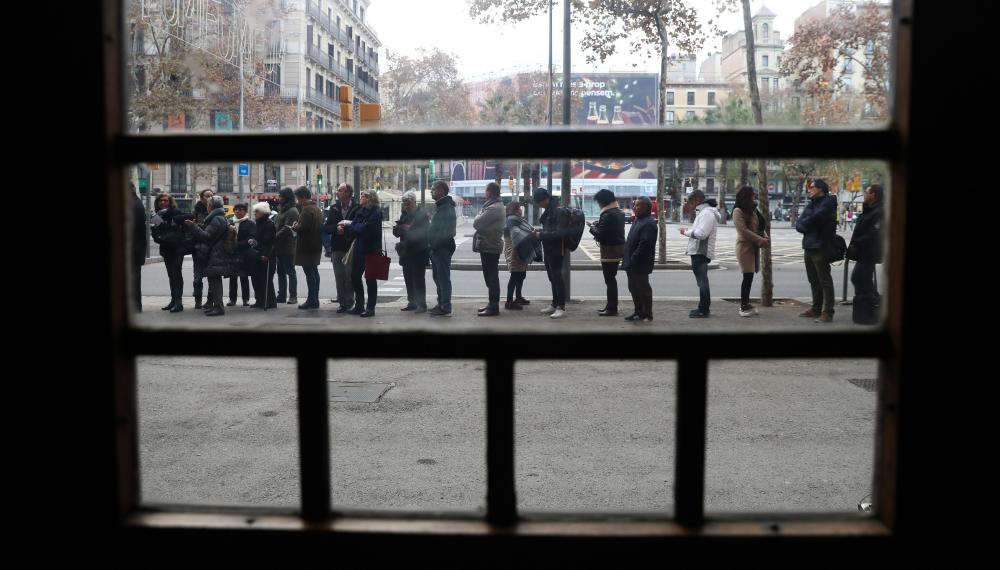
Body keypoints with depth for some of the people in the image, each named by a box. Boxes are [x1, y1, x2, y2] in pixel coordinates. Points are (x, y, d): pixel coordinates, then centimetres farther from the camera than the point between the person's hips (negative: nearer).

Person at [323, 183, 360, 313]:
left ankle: (349, 302, 8)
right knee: (339, 277, 4)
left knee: (350, 276, -2)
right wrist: (337, 228, -12)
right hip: (337, 248, 4)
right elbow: (326, 227, 6)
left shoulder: (357, 208, -4)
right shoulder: (334, 208, 9)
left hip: (351, 248, -4)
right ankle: (342, 302, 11)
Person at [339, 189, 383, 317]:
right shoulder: (360, 211, 9)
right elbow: (354, 228, 3)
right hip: (359, 248, 7)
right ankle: (359, 305, 22)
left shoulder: (376, 213, -13)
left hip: (371, 250, -7)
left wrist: (348, 225, -8)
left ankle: (370, 308, 8)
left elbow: (364, 228, -19)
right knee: (355, 276, 10)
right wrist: (345, 227, -17)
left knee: (370, 278, 0)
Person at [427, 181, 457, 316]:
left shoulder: (447, 208, -16)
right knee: (438, 277, 16)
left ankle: (445, 306, -2)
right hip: (436, 248, 10)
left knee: (443, 277, -6)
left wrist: (434, 244, -19)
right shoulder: (439, 206, 17)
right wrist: (431, 243, 12)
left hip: (443, 247, -10)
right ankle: (441, 304, 25)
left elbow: (445, 231, -22)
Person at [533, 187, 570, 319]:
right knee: (552, 277, 16)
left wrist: (542, 235, -21)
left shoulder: (559, 211, -18)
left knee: (557, 276, -9)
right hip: (548, 249, 10)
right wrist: (541, 231, 6)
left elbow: (561, 233, -25)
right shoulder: (549, 210, 12)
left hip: (556, 250, -10)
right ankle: (554, 304, 27)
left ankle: (561, 307, -6)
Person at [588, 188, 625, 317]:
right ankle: (611, 305, 25)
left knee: (609, 280, -4)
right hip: (619, 248, 10)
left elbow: (600, 235, -20)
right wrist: (599, 225, 10)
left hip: (609, 251, -10)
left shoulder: (607, 215, -20)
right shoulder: (619, 213, 10)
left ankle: (612, 308, -1)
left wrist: (593, 228, -2)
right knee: (612, 279, 17)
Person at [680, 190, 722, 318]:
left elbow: (701, 233, -25)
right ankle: (704, 308, 25)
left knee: (702, 281, -7)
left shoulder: (707, 213, -16)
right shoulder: (703, 211, 18)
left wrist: (686, 231, -13)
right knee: (702, 281, 16)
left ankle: (703, 310, -4)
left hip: (701, 252, -11)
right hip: (699, 251, 11)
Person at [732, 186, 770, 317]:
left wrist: (765, 237, -4)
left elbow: (761, 226, 17)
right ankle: (744, 306, -3)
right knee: (748, 276, -8)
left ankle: (746, 303, 13)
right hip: (745, 246, -7)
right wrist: (760, 240, -20)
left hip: (754, 246, 7)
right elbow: (743, 230, -18)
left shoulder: (753, 210, 16)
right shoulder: (738, 211, -9)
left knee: (750, 276, 7)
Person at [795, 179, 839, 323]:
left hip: (820, 247, -9)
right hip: (808, 246, 9)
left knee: (825, 281, -7)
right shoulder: (811, 204, 18)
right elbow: (799, 224, 8)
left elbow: (814, 219, -21)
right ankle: (816, 309, 22)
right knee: (814, 280, 14)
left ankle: (827, 312, -8)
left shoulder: (827, 203, -8)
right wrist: (806, 226, -13)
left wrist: (804, 224, -2)